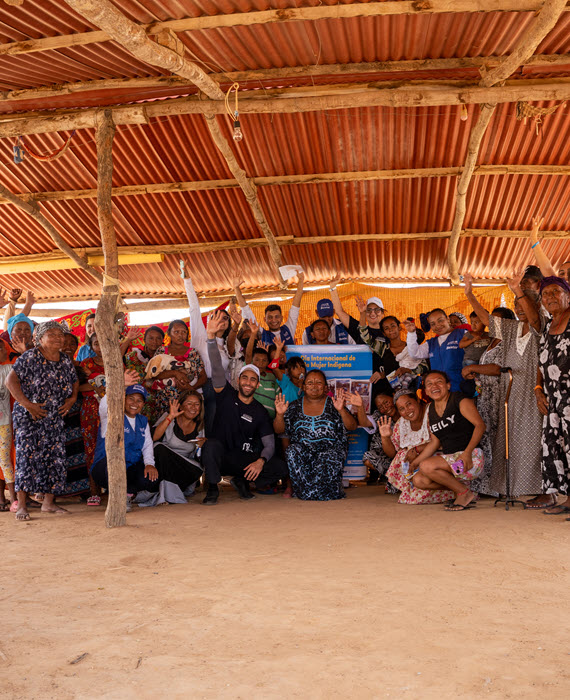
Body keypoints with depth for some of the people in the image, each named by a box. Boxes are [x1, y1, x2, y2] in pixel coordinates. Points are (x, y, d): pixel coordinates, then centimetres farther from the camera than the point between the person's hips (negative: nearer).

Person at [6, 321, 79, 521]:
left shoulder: (66, 361, 10)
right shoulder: (30, 358, -7)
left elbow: (75, 383, 22)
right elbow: (10, 380, -11)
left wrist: (72, 398, 2)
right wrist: (26, 404, -18)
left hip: (56, 420, 6)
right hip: (29, 417, -5)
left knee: (55, 458, 3)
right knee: (27, 456, -9)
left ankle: (48, 502, 13)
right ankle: (21, 506, -5)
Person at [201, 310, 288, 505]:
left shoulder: (260, 412, 4)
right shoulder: (227, 396, 0)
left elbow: (269, 444, -1)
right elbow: (217, 369, -15)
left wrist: (261, 461, -24)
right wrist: (211, 336, -29)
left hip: (245, 460, 2)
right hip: (219, 457, -2)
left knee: (281, 468, -18)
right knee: (212, 444, -37)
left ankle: (242, 481, 6)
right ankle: (212, 489, -14)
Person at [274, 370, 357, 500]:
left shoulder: (333, 404, 8)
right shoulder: (295, 407, 14)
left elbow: (352, 427, -3)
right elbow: (279, 430, 10)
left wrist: (341, 410, -21)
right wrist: (280, 414, -10)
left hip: (330, 448, -2)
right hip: (302, 449, 2)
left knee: (325, 459, -34)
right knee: (292, 451, -30)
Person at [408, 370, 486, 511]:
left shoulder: (460, 401, -6)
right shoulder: (431, 410, 15)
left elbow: (480, 425, -14)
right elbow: (434, 442, 18)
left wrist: (467, 452, -26)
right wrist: (414, 463, 11)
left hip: (471, 457, -8)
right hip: (448, 458, 8)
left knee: (427, 466, -26)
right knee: (418, 480, -9)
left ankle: (464, 493, -8)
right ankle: (460, 486, 4)